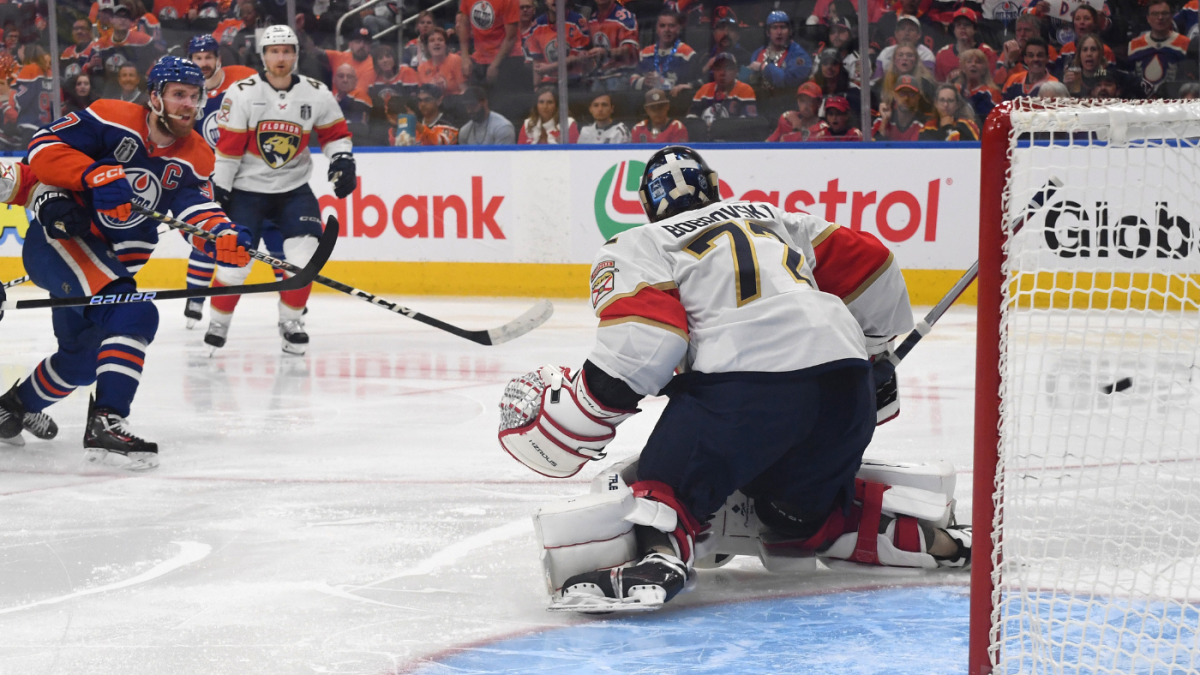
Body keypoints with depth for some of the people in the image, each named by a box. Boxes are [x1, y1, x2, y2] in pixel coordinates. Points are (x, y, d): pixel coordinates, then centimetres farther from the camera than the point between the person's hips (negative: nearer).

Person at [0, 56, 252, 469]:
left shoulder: (194, 157, 1)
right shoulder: (112, 120, -15)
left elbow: (197, 206, -13)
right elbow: (44, 147, -18)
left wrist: (222, 237, -35)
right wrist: (96, 174, -33)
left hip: (108, 260, 8)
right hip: (58, 235, -8)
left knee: (82, 360, 18)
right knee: (132, 316, -28)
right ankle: (105, 425, -34)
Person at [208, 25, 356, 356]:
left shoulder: (317, 94, -3)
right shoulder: (242, 94, -11)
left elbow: (334, 132, 10)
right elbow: (227, 146, -10)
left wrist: (343, 159, -8)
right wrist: (220, 190, -10)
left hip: (294, 188, 2)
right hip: (247, 188, -2)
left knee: (304, 254, -13)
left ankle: (291, 321, 5)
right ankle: (218, 323, 13)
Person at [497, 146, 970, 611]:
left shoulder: (637, 247, 16)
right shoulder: (771, 218, 33)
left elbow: (644, 344, -3)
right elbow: (867, 262, 30)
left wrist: (573, 414, 4)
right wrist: (872, 352, 43)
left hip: (745, 380, -6)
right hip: (847, 382, 6)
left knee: (665, 483, -5)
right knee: (808, 513, 27)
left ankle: (659, 555, -36)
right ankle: (933, 540, 20)